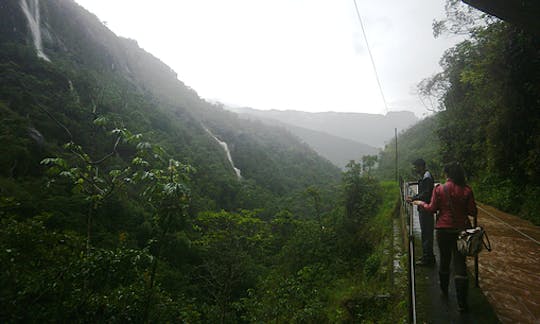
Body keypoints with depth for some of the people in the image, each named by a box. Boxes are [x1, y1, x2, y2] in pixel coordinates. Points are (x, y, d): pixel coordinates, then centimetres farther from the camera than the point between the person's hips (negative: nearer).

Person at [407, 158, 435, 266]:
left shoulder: (427, 178, -17)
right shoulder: (423, 177, 16)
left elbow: (425, 195, -23)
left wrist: (413, 199, -16)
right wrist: (413, 197, 10)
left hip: (426, 209, -11)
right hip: (423, 209, 11)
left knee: (426, 233, -6)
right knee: (425, 233, 17)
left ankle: (427, 258, 0)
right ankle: (427, 256, 27)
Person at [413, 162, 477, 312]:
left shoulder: (439, 189, -8)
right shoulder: (467, 190, -6)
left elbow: (432, 209, -3)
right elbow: (473, 212, -4)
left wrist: (420, 203, 15)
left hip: (443, 229, 0)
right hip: (461, 230, 0)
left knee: (444, 260, 18)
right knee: (460, 263, 3)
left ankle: (444, 290, 38)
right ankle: (461, 303, 4)